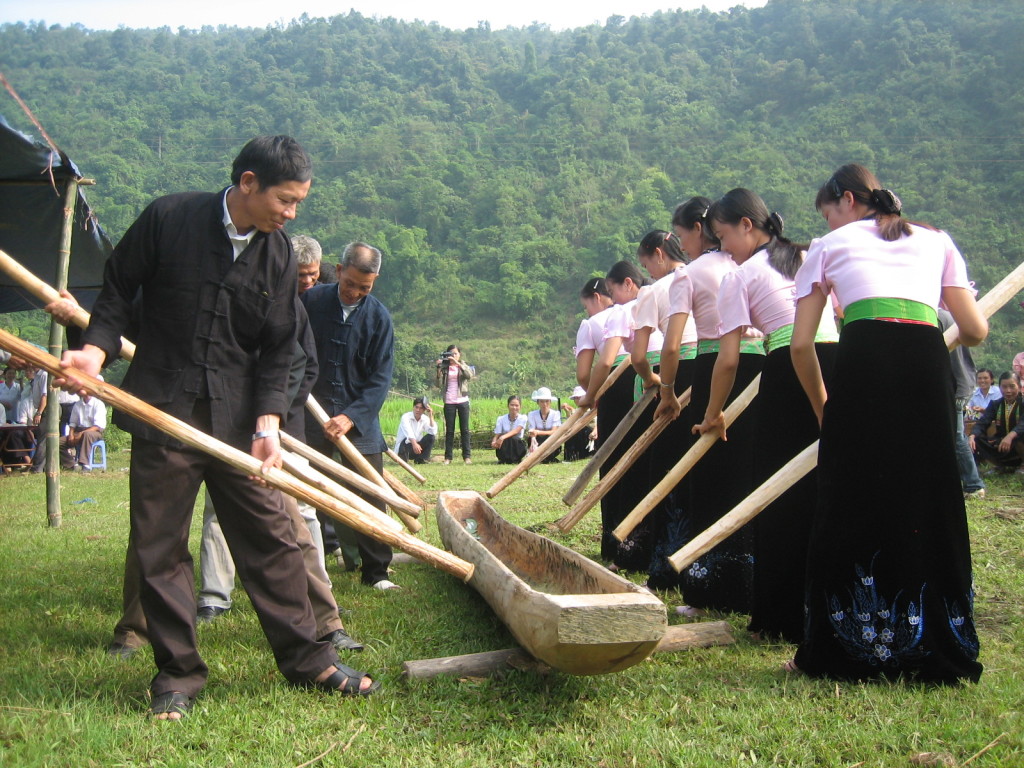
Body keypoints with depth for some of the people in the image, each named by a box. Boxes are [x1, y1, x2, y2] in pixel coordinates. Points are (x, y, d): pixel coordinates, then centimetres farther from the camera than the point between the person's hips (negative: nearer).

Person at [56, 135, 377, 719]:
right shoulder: (168, 220, -6)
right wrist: (95, 351, -12)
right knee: (159, 546, 4)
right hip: (163, 412, -2)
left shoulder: (279, 254, 2)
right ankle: (178, 673, 18)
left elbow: (277, 351, 3)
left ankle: (307, 659, 17)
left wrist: (268, 423, -7)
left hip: (239, 418, 2)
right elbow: (118, 292, 3)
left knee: (271, 537, 4)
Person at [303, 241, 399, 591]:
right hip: (311, 415, 1)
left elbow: (380, 379, -6)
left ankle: (376, 571, 12)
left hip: (360, 421, 0)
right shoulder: (311, 300, -3)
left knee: (370, 497, 1)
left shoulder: (378, 317, -4)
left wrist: (351, 417, -18)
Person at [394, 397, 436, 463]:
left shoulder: (425, 419, -1)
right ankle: (403, 459, -13)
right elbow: (408, 432, -37)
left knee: (431, 437, -16)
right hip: (403, 448, -5)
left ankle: (421, 459, -10)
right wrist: (414, 444, -55)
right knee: (406, 441, -38)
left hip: (417, 448, 5)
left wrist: (431, 416, -20)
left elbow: (434, 432, -18)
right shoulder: (406, 417, -17)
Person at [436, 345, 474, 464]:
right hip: (449, 402, 0)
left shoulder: (464, 366, 9)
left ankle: (467, 456, 3)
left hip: (463, 401, 0)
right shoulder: (445, 368, 8)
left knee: (464, 429, 1)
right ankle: (448, 457, 2)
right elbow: (439, 384, -1)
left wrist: (457, 363, -19)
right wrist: (439, 369, -11)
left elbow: (469, 375, -14)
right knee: (449, 430, 1)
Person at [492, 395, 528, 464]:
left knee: (514, 439, -35)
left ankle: (515, 460, -12)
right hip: (504, 446, 0)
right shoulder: (501, 419, 1)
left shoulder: (523, 418, -4)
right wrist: (494, 442, -32)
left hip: (517, 444, 0)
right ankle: (503, 459, -14)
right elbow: (497, 435, -6)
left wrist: (503, 437, -39)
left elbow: (516, 431, -21)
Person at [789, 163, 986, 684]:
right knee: (928, 507, 11)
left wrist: (825, 410, 24)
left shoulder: (829, 246, 20)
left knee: (850, 507, 6)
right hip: (928, 362, 3)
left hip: (864, 358, -2)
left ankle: (839, 652, 13)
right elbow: (975, 331, 17)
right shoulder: (935, 240, 26)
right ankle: (937, 653, 17)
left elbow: (801, 345, 11)